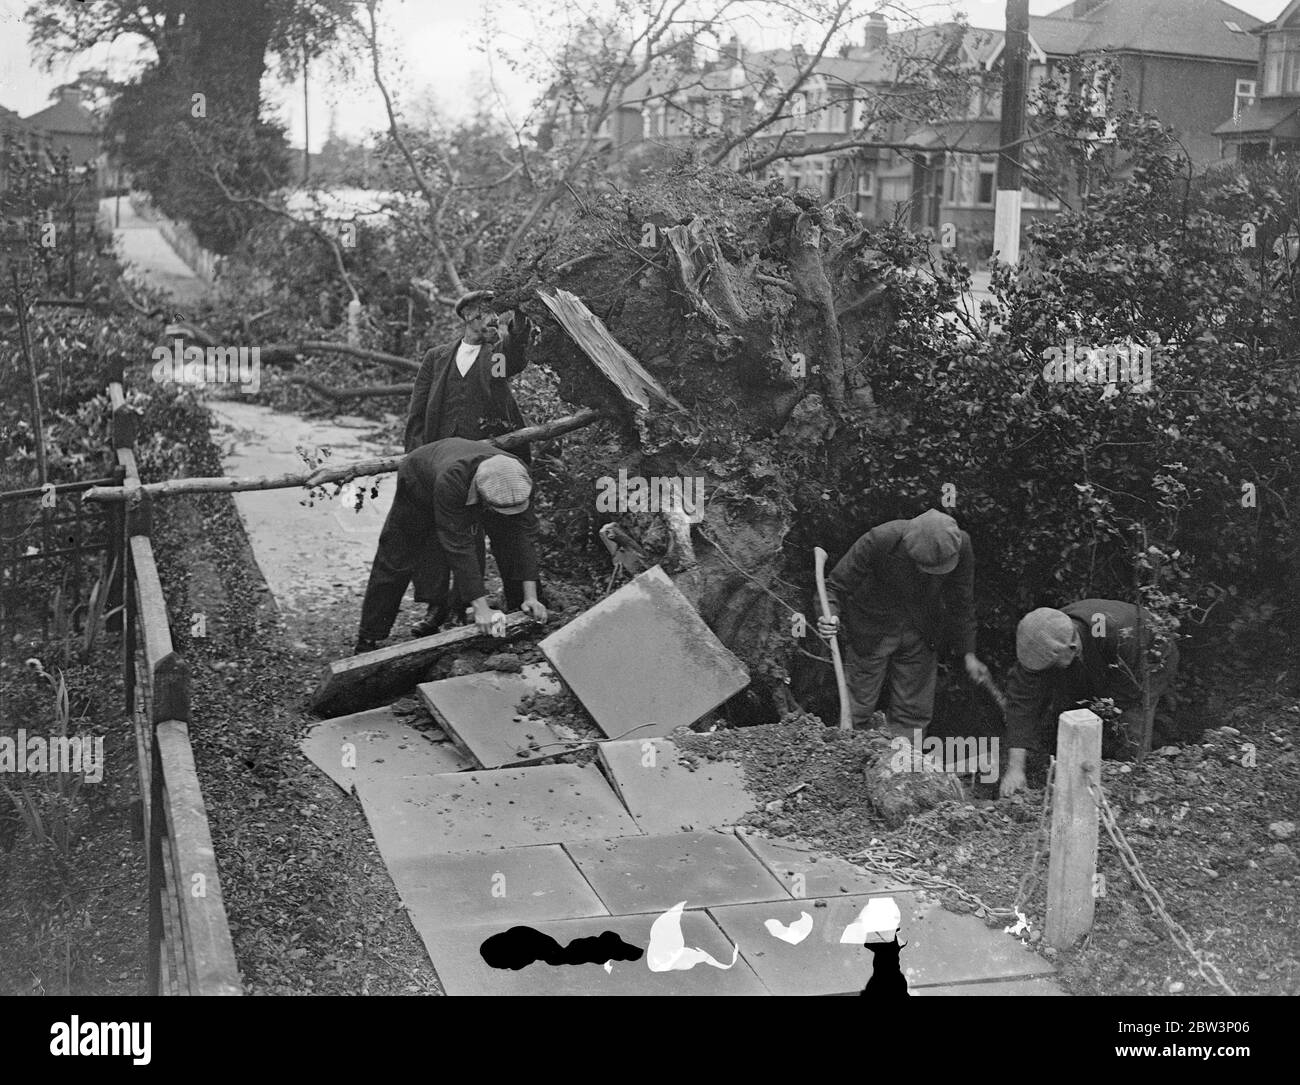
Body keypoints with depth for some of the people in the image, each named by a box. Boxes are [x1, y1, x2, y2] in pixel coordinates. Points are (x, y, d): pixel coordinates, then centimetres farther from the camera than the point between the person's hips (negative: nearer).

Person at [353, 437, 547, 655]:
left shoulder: (518, 477, -34)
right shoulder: (451, 481, -48)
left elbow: (525, 535, -28)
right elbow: (458, 547, -46)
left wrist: (531, 597, -33)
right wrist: (480, 608, -46)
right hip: (420, 485, -4)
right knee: (396, 564, -6)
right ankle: (367, 641, 3)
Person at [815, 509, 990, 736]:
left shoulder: (960, 545, -21)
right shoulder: (879, 541, -31)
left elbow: (961, 603, -3)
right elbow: (836, 586, -19)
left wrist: (969, 653, 0)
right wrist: (831, 615, -39)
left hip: (921, 636, 3)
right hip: (872, 632, -3)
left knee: (914, 713, 7)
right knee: (856, 711, 1)